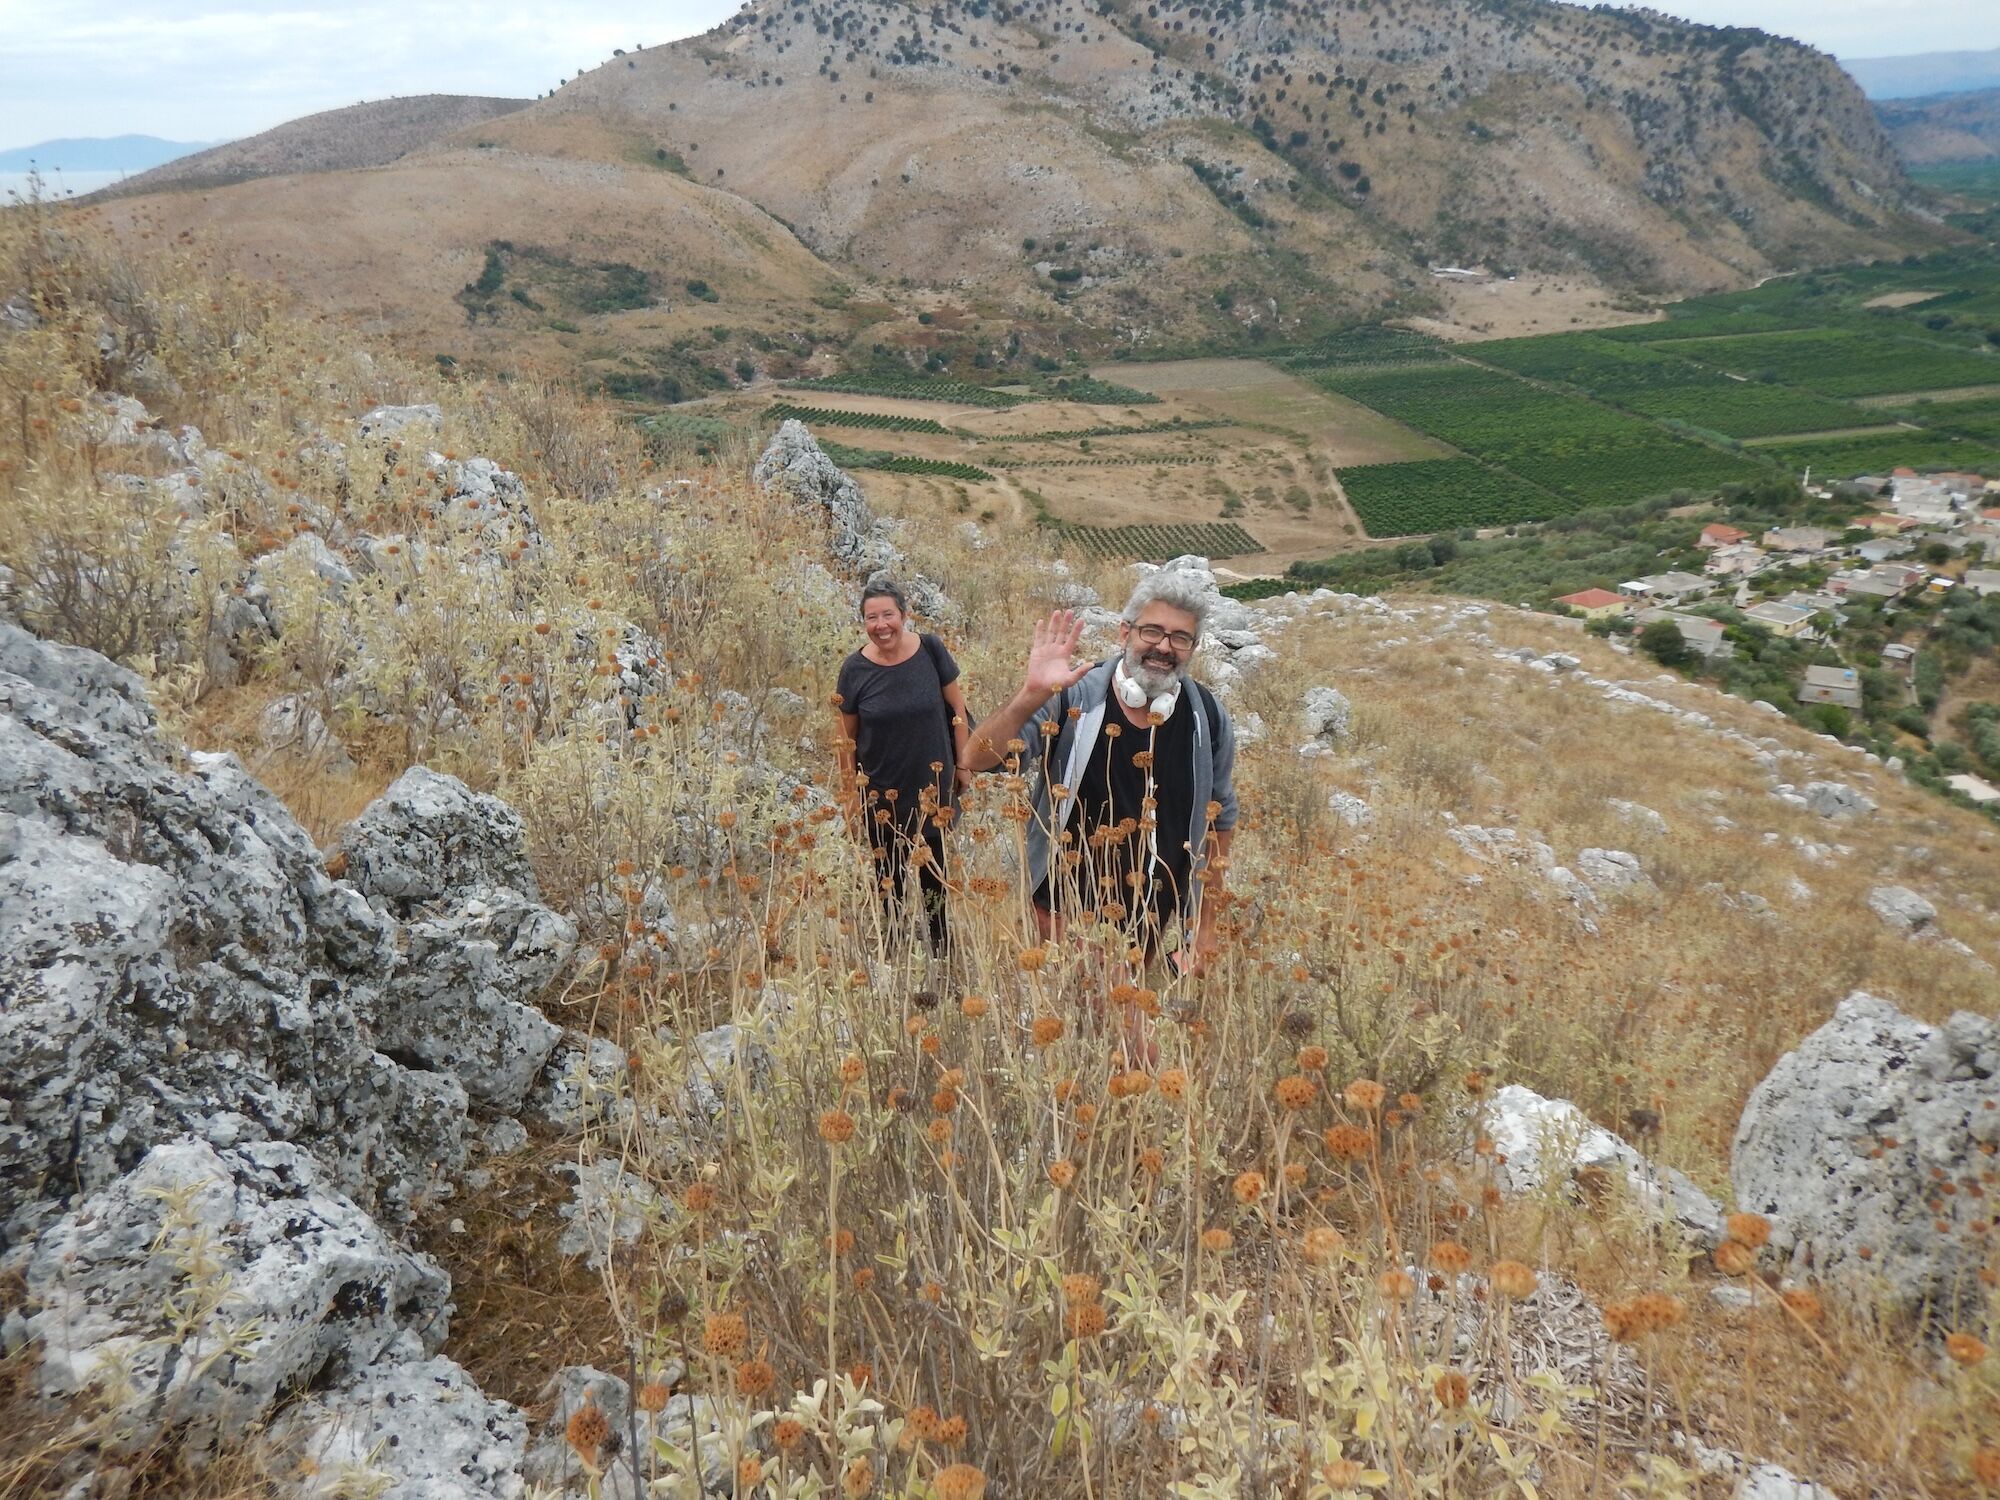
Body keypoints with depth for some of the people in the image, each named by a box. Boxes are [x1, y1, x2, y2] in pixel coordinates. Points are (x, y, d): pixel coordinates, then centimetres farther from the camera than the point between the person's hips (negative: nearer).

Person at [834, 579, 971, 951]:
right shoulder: (855, 669, -8)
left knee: (934, 870, 10)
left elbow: (956, 707, 2)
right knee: (889, 874, 13)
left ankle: (941, 945, 29)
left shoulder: (930, 650, -9)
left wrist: (963, 761, 1)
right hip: (880, 792, 0)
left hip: (932, 786, 0)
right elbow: (846, 737, 0)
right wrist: (848, 792, 2)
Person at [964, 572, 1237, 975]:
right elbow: (980, 760, -20)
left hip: (1149, 923, 3)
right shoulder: (1073, 699, -16)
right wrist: (1031, 696, -36)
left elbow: (1219, 819, 5)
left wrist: (1204, 923, 6)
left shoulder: (1208, 719, -7)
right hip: (1062, 909, -2)